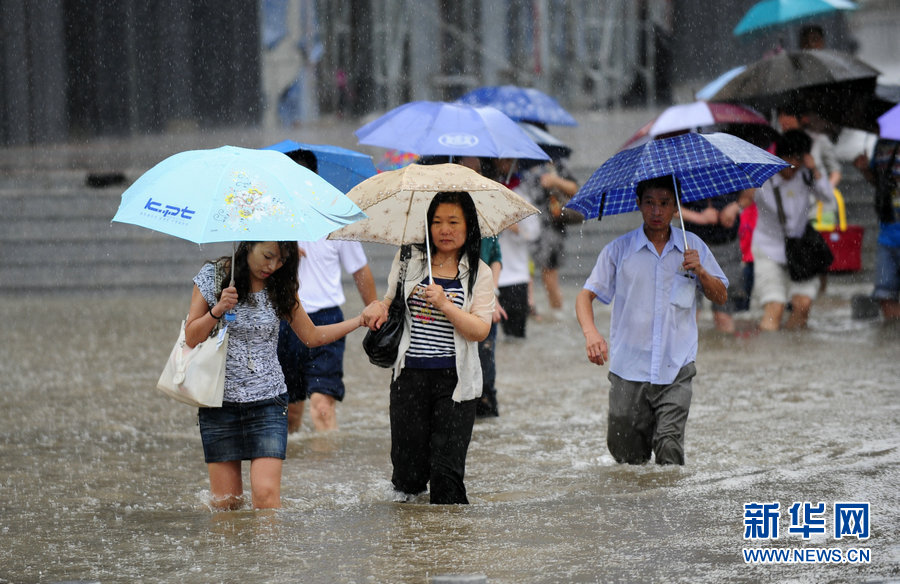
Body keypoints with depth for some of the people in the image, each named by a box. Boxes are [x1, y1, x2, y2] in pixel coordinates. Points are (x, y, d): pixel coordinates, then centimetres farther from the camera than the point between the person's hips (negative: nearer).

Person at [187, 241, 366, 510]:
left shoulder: (280, 289, 5)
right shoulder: (212, 277, -1)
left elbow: (312, 336, 14)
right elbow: (190, 338, 0)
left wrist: (360, 320, 7)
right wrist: (217, 311, -17)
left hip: (267, 401, 1)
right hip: (220, 403, -1)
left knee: (266, 495, -14)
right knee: (226, 502, 1)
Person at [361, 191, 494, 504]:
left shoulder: (479, 273, 2)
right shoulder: (409, 261, 8)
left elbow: (481, 331, -6)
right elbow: (390, 301, 18)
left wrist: (445, 305, -19)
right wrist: (378, 308, -5)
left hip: (454, 382, -2)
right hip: (411, 376, 2)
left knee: (447, 470, -6)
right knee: (409, 470, 2)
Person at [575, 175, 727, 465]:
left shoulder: (693, 247, 8)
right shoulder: (619, 249, 3)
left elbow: (721, 297, 14)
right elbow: (585, 296, 2)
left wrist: (700, 272, -6)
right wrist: (590, 332, -18)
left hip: (676, 369, 0)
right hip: (628, 371, 0)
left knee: (670, 450, -16)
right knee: (627, 457, 4)